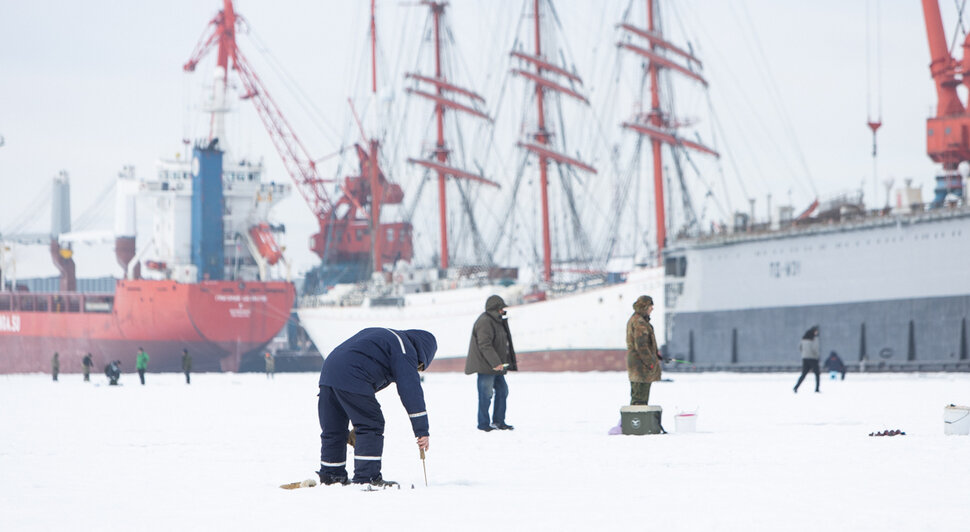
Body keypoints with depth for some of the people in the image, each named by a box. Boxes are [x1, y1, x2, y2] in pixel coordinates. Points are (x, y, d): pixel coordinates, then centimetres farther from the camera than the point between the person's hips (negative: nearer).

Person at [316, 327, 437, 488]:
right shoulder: (405, 349, 2)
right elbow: (411, 391, -6)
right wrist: (422, 431, -7)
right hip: (351, 379, -9)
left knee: (333, 429, 17)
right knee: (371, 426, -1)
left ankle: (330, 475, 25)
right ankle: (366, 478, -4)